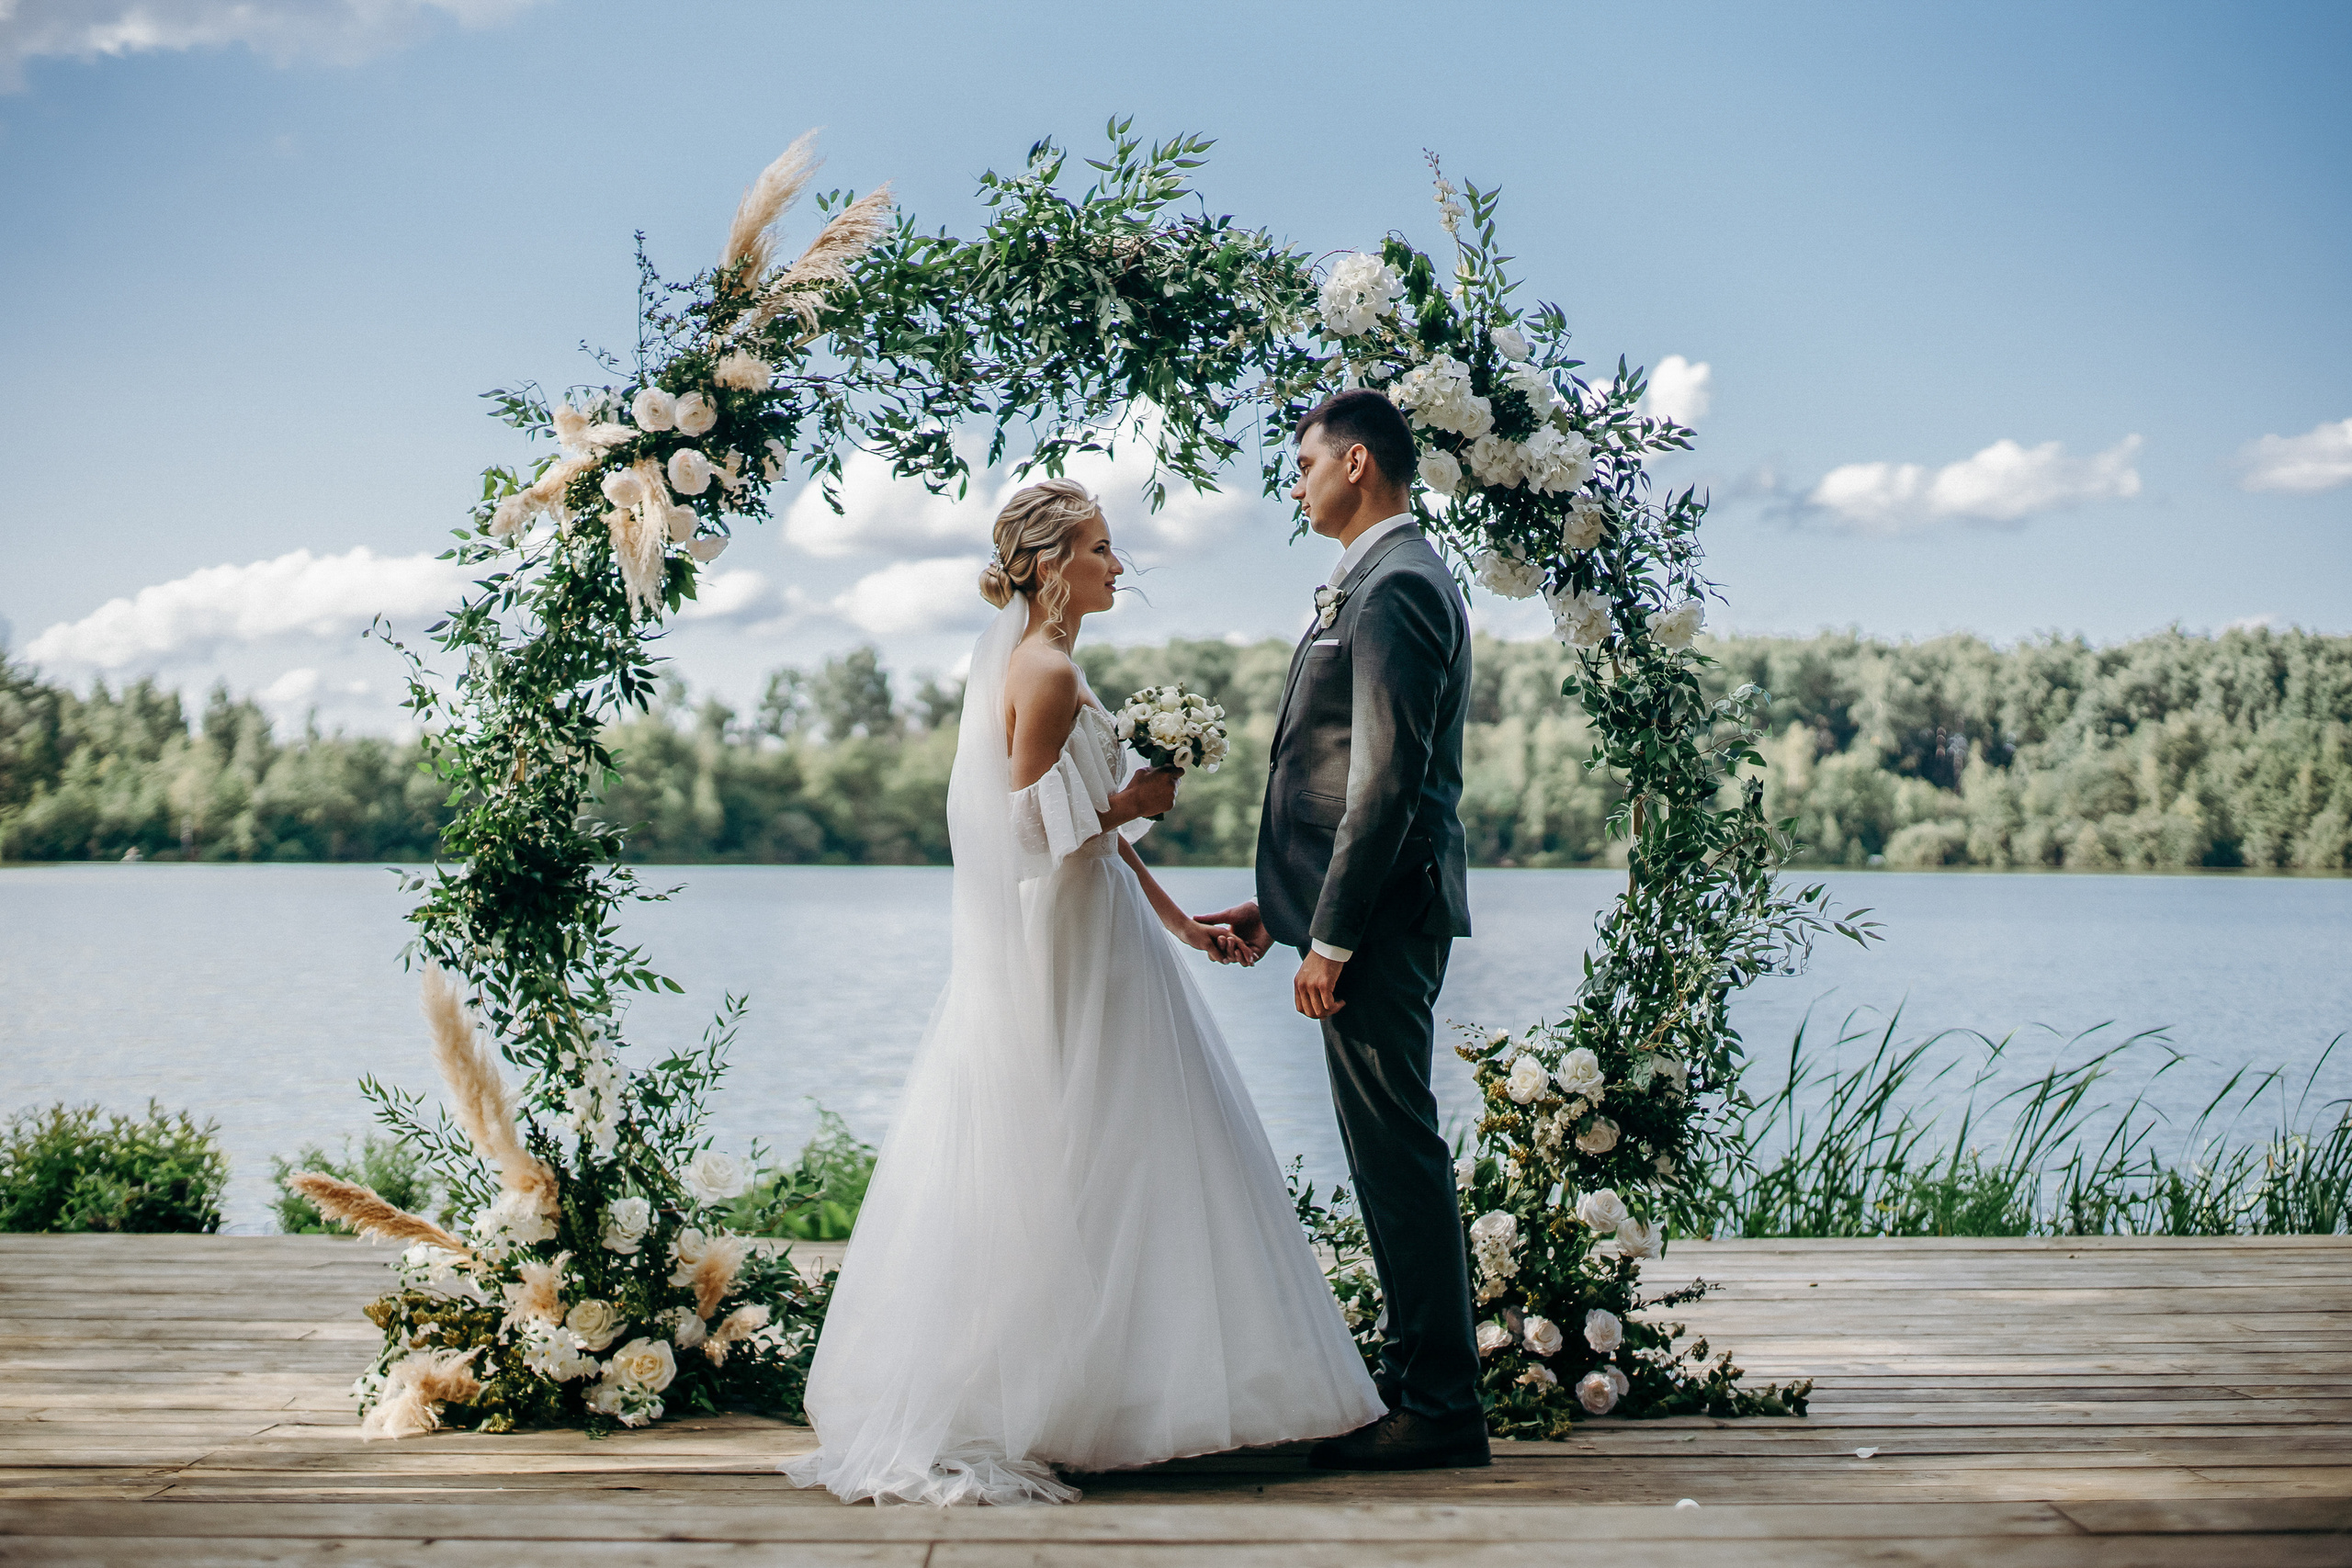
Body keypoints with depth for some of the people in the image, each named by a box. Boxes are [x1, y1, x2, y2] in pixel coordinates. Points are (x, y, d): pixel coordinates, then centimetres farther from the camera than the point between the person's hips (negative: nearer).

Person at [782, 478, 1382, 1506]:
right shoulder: (1048, 672, -15)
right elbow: (1039, 825, -18)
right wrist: (1135, 799, -5)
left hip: (1056, 945, 10)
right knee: (1084, 1169, -4)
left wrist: (1177, 922, 17)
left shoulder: (1027, 661, 16)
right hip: (1070, 953, -10)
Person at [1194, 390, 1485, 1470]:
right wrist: (1280, 906, 19)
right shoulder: (1384, 580, 19)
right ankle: (1424, 1382, 23)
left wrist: (1329, 936, -20)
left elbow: (1389, 781, -21)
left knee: (1397, 1151, -5)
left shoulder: (1394, 587, -14)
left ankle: (1437, 1410, 2)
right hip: (1370, 916, 11)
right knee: (1392, 1151, 14)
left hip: (1379, 918, -11)